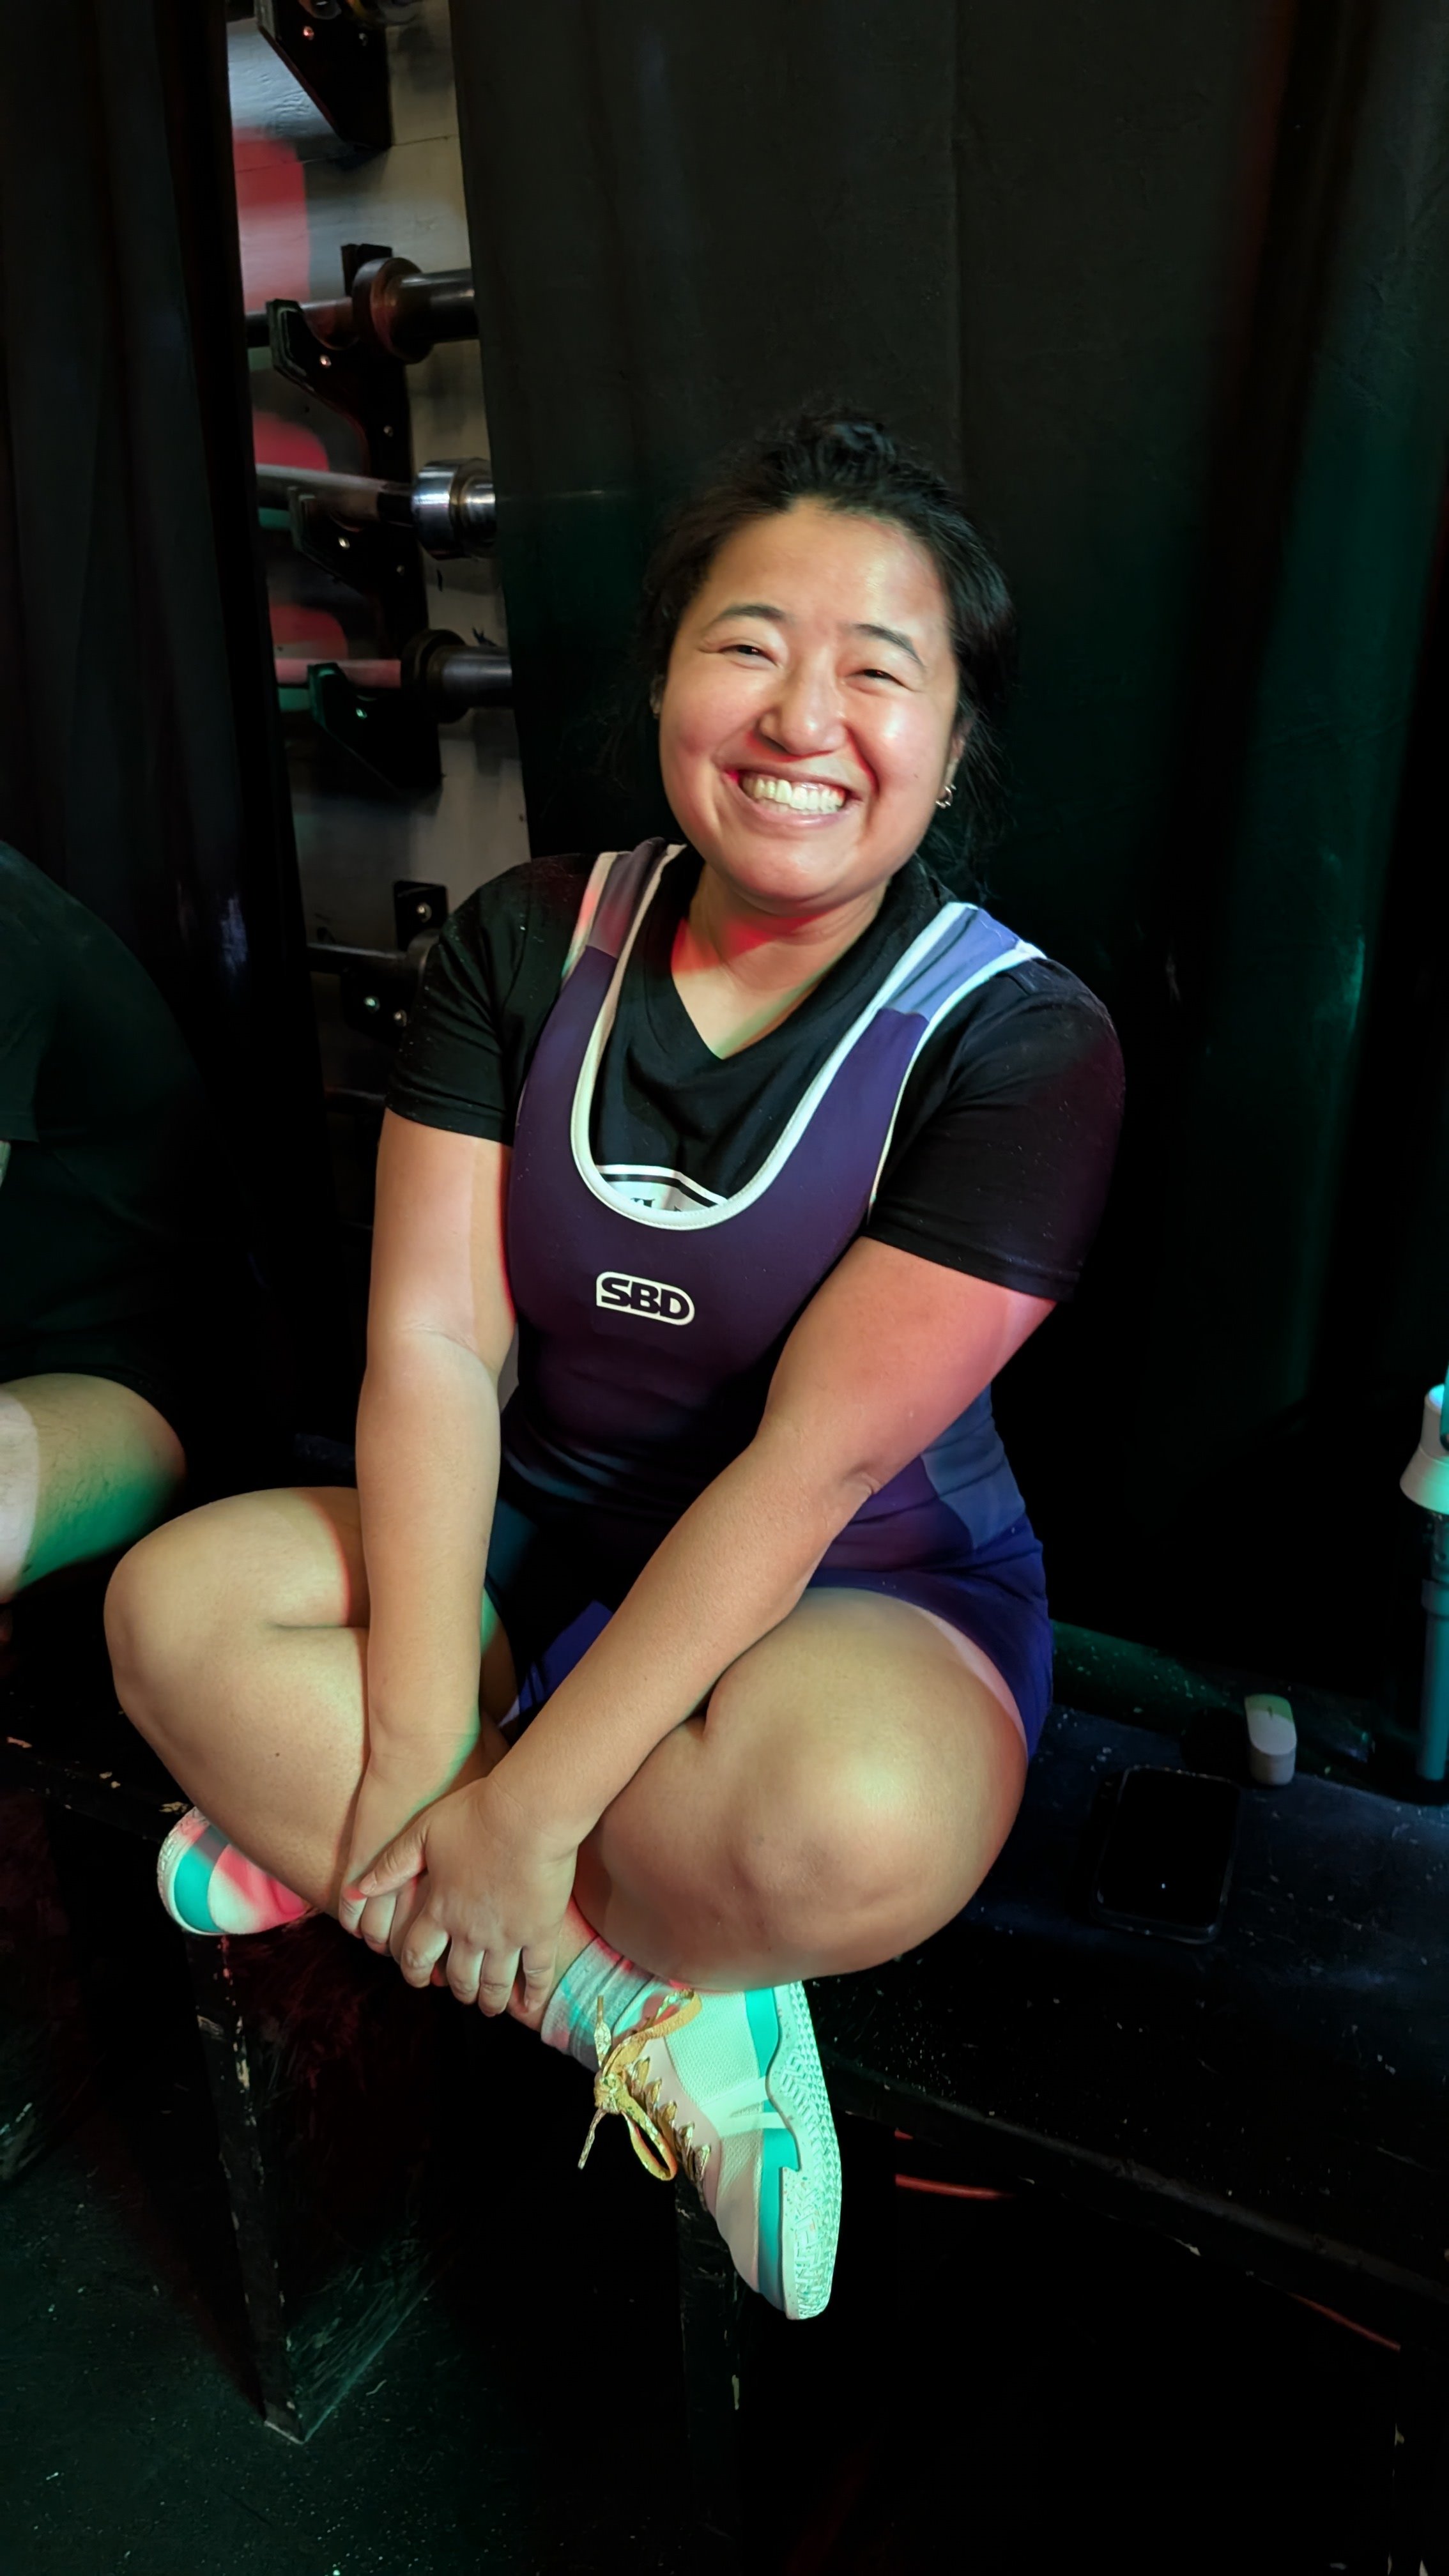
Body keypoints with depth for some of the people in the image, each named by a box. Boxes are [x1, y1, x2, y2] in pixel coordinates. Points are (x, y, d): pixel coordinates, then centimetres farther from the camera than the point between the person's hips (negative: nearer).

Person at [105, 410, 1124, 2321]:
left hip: (867, 1594, -3)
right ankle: (651, 2011, -14)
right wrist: (420, 1760, -19)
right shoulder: (527, 942, -4)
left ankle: (327, 1858, -11)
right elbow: (433, 1341, -11)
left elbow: (814, 1462, -21)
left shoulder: (1022, 1044, -16)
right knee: (176, 1607, -18)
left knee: (848, 1830, -36)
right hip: (531, 1541, 4)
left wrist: (521, 1810, -21)